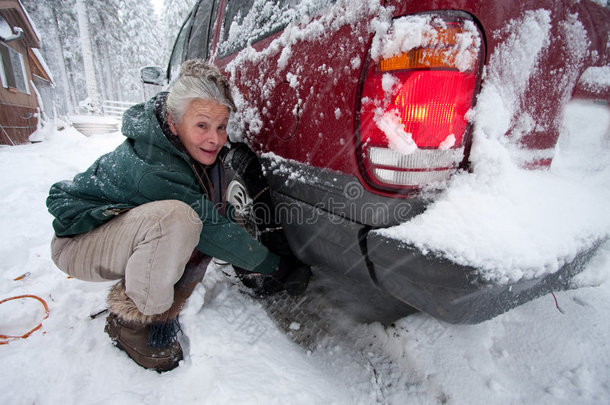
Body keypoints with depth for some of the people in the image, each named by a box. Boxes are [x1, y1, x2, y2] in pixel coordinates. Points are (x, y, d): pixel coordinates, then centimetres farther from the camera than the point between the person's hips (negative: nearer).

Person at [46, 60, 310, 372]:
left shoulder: (200, 148, -10)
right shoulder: (154, 168, -33)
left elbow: (216, 219, 0)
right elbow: (211, 228, -29)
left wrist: (246, 262, -7)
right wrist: (275, 267, -20)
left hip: (122, 226, 8)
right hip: (77, 240, -8)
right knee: (176, 218, -36)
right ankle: (131, 323, -12)